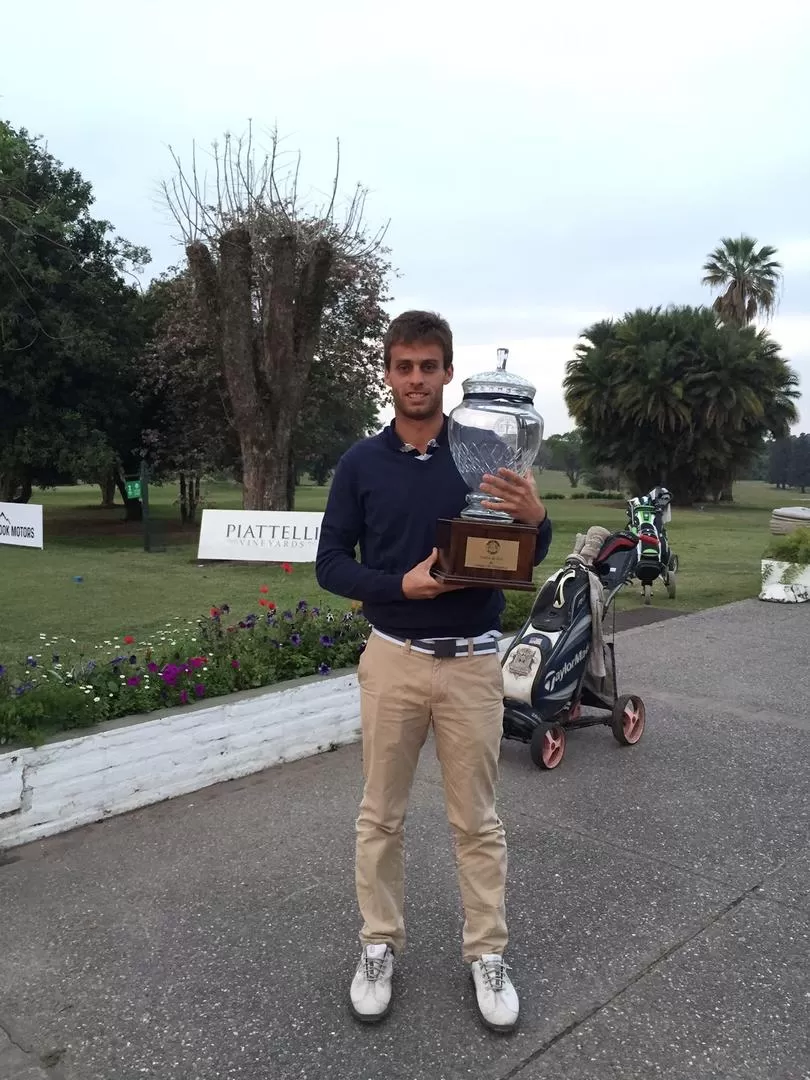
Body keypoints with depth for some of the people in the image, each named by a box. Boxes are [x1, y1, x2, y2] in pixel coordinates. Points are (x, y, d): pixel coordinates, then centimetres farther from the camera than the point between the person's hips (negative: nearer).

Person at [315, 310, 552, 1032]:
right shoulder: (361, 463, 1)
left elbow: (525, 560, 3)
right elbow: (332, 564, 0)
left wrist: (536, 519, -20)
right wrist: (401, 584, -17)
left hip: (472, 664, 0)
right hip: (393, 660, 1)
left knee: (477, 820, 11)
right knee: (381, 816, 12)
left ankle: (488, 954, 29)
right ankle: (380, 946, 31)